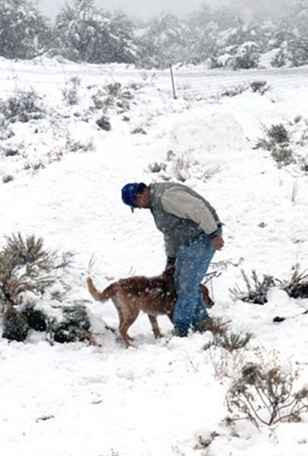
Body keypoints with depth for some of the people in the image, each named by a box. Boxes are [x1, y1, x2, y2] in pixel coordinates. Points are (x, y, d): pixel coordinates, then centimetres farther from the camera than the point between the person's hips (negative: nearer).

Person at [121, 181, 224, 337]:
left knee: (188, 284, -7)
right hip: (189, 241, 11)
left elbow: (198, 208, -29)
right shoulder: (155, 202, 11)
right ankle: (200, 321, 20)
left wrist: (214, 234, -27)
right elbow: (170, 230, 20)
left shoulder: (166, 196, -24)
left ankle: (181, 327, 2)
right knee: (180, 281, 12)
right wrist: (171, 259, 23)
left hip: (203, 237, -11)